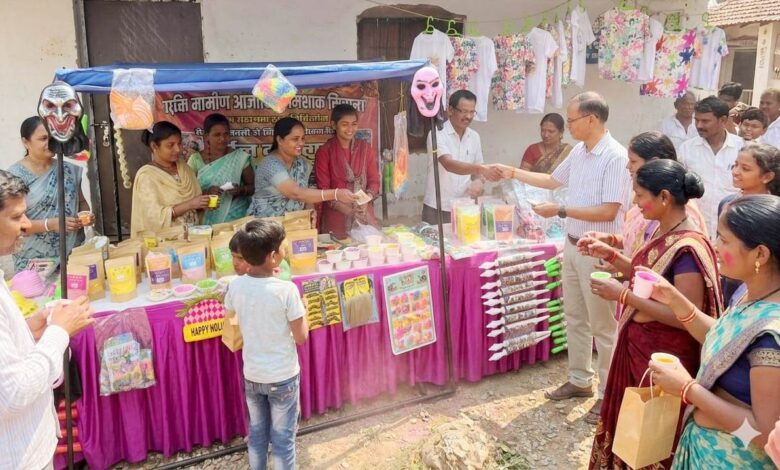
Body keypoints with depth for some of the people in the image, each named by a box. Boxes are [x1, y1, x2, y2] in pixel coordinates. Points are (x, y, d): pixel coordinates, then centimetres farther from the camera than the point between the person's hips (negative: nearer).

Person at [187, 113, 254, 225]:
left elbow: (252, 187, 7)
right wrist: (206, 192, -15)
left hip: (235, 217, 0)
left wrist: (241, 190, -13)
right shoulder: (195, 159, 4)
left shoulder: (240, 157, 3)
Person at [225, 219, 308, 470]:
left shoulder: (236, 286, -9)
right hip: (283, 376, -4)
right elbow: (301, 338, -16)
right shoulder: (286, 289, -22)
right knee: (282, 439, 11)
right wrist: (302, 309, 1)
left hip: (252, 374, 4)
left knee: (256, 433, 22)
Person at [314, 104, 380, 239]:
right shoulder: (324, 152, -3)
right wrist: (344, 208, -19)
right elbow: (323, 188, -5)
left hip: (364, 213, 3)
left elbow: (374, 180, 4)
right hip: (336, 215, -2)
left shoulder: (365, 147, 5)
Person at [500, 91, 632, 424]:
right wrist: (513, 173, 19)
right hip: (572, 246, 9)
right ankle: (580, 380, 34)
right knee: (575, 318, 18)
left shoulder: (615, 157, -20)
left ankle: (608, 394, 18)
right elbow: (554, 180, 22)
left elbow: (608, 212, -24)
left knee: (602, 325, 3)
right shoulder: (578, 151, 6)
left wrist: (560, 211, -22)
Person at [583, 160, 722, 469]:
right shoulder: (658, 232, 1)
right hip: (638, 345, 8)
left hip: (664, 356, -8)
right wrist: (610, 255, 2)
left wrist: (623, 295, -26)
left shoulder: (688, 248, -25)